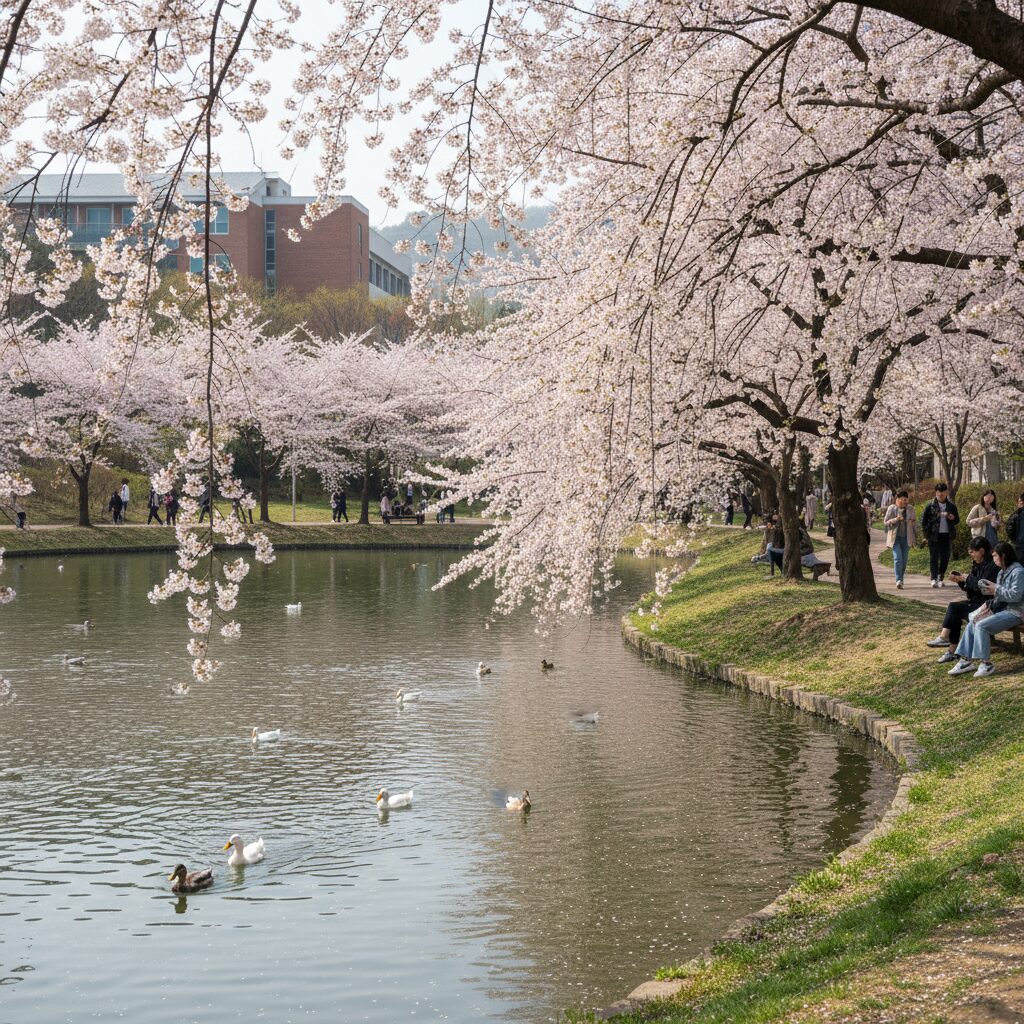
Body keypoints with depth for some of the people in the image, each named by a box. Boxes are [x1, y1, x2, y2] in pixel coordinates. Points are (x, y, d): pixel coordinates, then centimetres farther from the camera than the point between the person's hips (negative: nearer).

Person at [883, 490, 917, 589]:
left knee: (904, 560, 4)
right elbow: (885, 522, 1)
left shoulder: (910, 509, 8)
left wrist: (914, 539, 12)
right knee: (897, 558, -15)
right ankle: (898, 580, -22)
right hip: (895, 538, -3)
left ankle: (900, 580, 16)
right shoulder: (892, 508, 0)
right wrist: (895, 520, -17)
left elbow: (914, 524, 14)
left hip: (906, 538, 3)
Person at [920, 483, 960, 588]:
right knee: (934, 557, -5)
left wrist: (953, 518, -9)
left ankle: (941, 578, 17)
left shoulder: (951, 505, 7)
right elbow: (923, 520, 2)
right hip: (934, 536, -3)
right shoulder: (930, 505, 0)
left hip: (947, 535, 3)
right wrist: (926, 534, -5)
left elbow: (957, 520, 15)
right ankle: (934, 579, -7)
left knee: (945, 558, 5)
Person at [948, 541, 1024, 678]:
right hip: (1001, 609, 9)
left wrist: (996, 590, -15)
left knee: (981, 625, -25)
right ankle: (966, 660, -8)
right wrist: (988, 605, -2)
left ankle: (986, 663, -20)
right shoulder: (1002, 572, 17)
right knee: (972, 624, -6)